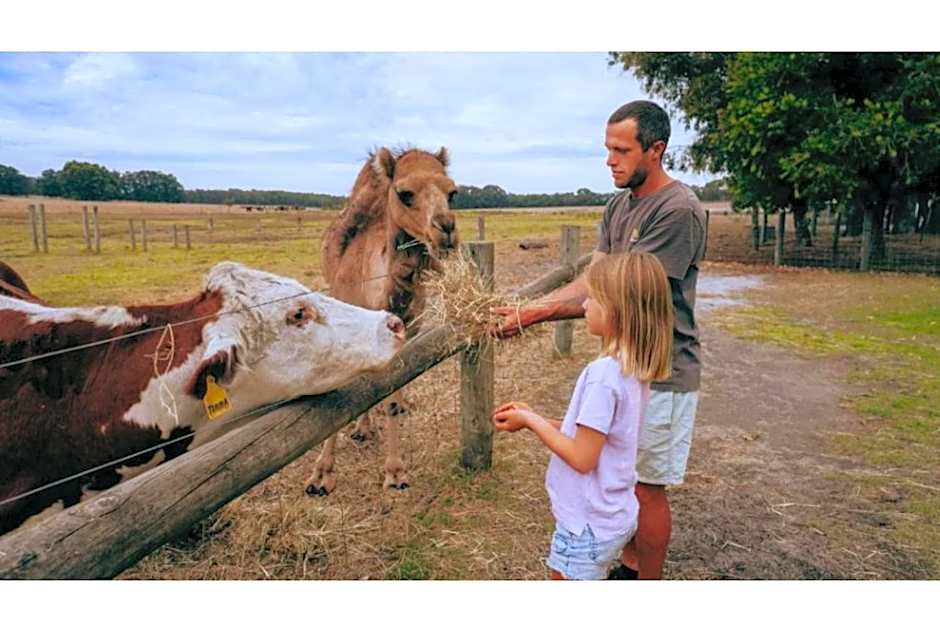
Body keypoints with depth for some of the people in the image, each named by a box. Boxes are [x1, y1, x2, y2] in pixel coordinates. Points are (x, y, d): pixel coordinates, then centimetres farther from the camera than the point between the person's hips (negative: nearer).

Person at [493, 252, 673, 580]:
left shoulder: (603, 373, -28)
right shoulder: (634, 368, 0)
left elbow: (582, 458, -24)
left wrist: (530, 421, -14)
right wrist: (534, 417, 3)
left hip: (588, 524, -9)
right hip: (615, 515, 9)